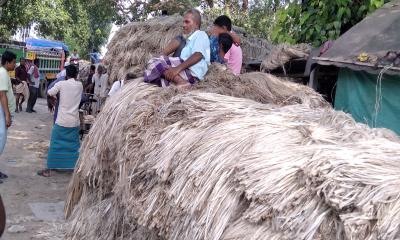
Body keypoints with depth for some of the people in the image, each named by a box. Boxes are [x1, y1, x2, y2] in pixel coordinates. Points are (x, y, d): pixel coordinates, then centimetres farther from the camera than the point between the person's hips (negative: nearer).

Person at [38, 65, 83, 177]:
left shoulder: (61, 84, -6)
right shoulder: (80, 85, 3)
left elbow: (49, 93, -3)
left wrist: (56, 97, 15)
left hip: (62, 120, -3)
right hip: (74, 121, 3)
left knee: (55, 145, 5)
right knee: (74, 145, 13)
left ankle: (49, 169, 9)